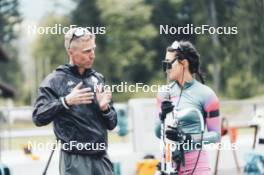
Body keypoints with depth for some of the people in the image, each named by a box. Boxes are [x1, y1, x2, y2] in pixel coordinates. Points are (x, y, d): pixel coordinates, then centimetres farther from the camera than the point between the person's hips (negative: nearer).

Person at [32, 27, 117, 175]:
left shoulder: (98, 79, 13)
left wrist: (105, 108, -6)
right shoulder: (55, 80, -1)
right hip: (75, 160, -5)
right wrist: (66, 101, -23)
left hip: (101, 158, 5)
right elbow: (39, 117, -11)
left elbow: (112, 124, 15)